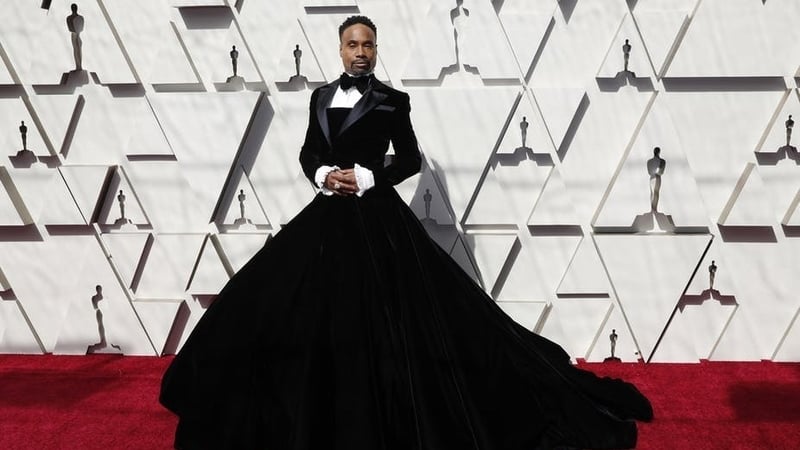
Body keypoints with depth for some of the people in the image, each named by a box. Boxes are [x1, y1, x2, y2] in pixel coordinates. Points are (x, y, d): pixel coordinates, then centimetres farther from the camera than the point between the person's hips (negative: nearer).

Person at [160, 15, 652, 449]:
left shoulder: (392, 101, -1)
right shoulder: (321, 96, 12)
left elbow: (411, 160, -1)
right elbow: (308, 152, 14)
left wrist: (366, 177, -13)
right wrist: (323, 174, -7)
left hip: (377, 217, -4)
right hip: (329, 215, 5)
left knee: (383, 316, -4)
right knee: (319, 313, 7)